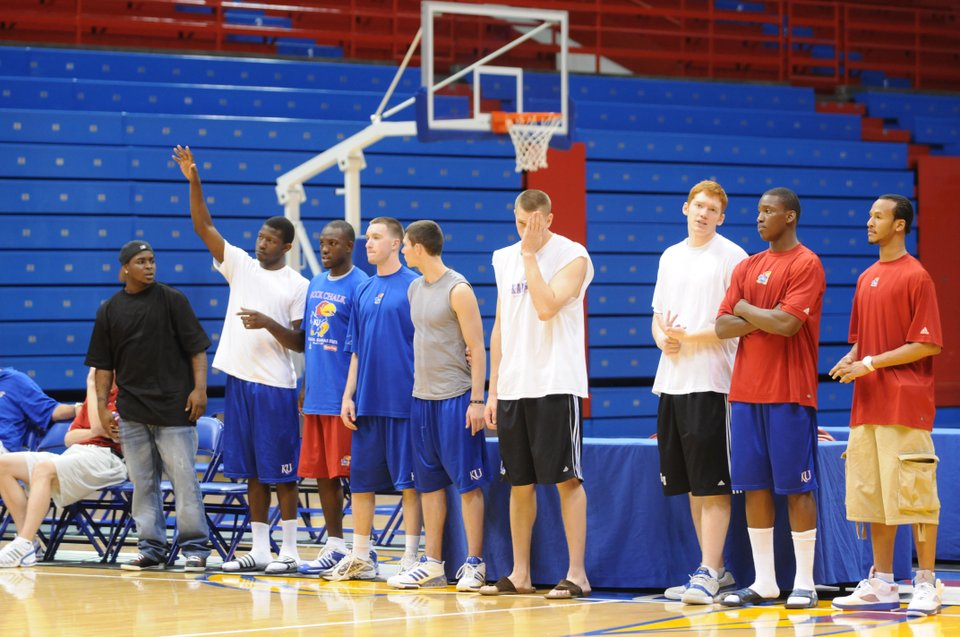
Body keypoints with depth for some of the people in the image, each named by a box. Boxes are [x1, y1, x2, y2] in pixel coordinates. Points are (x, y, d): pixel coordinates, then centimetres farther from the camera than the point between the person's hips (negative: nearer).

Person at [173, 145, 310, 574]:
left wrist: (268, 324, -19)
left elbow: (301, 343, -4)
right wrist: (193, 182, -9)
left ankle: (289, 551, 3)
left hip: (275, 386, -5)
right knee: (252, 472, 9)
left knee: (280, 472, -2)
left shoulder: (297, 285, -2)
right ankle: (259, 550, 14)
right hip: (239, 379, 5)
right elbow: (203, 226, 2)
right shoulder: (240, 265, 10)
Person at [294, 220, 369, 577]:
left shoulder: (359, 286, -9)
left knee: (352, 472, -4)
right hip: (316, 398, 8)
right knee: (321, 473, 9)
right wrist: (305, 386, 18)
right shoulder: (316, 285, 15)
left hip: (344, 399, -8)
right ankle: (335, 545, 17)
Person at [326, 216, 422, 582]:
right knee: (361, 481, 9)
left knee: (408, 481, -2)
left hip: (404, 400, -6)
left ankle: (410, 558, 3)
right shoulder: (363, 291, 14)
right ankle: (361, 558, 17)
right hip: (367, 402, 6)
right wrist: (348, 395, 10)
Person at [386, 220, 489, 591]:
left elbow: (477, 348, -11)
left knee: (467, 482, -4)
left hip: (456, 397, -8)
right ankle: (432, 565, 14)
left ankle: (474, 564, 0)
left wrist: (477, 400, -15)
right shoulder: (415, 288, 12)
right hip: (422, 396, 8)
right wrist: (415, 388, 16)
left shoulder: (458, 290, -10)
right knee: (429, 483, 9)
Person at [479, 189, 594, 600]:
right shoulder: (505, 259, 13)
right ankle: (519, 574, 16)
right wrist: (493, 390, 14)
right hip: (513, 388, 6)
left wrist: (531, 255, -14)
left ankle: (577, 573, -3)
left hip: (557, 385, -6)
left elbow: (546, 307, -21)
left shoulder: (572, 256, -6)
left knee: (566, 479, -5)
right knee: (519, 482, 9)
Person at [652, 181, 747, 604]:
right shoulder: (670, 257, 17)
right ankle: (716, 571, 17)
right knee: (691, 485, 10)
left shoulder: (731, 257, -4)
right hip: (672, 381, 7)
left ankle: (709, 574, -9)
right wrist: (663, 339, -1)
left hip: (711, 383, -7)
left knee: (713, 485, -8)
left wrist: (688, 337, -16)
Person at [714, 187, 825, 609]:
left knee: (796, 488, -2)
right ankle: (764, 581, 13)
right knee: (754, 486, 7)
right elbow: (723, 326, 7)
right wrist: (764, 319, -9)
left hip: (789, 394, -6)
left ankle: (804, 583, 2)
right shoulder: (747, 268, 14)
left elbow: (786, 324, -18)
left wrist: (745, 308, -3)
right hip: (746, 392, 6)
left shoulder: (806, 265, -6)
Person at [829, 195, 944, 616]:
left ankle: (926, 584, 1)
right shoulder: (867, 279, 15)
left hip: (905, 404, -8)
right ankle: (881, 584, 14)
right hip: (867, 405, 8)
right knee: (872, 495, 8)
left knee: (914, 494, -4)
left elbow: (928, 344, -13)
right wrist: (850, 360, 1)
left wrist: (872, 363, -16)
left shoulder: (916, 277, -8)